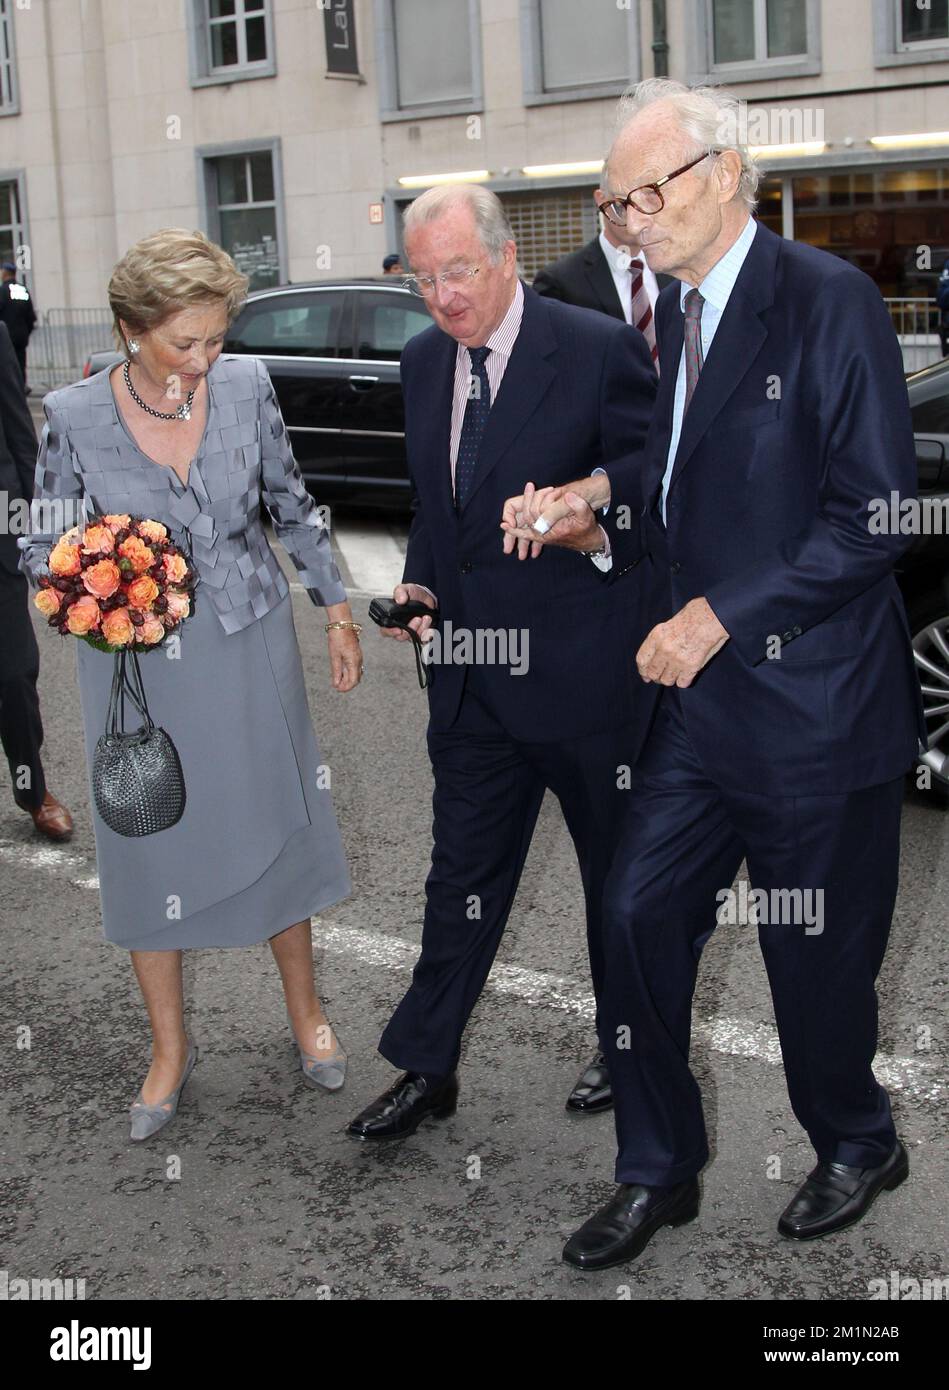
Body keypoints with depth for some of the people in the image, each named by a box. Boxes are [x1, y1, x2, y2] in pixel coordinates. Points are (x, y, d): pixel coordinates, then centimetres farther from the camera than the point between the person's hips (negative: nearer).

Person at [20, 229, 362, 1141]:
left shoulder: (246, 386, -7)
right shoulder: (74, 417, -11)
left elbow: (291, 504, 6)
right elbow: (41, 546, 0)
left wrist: (336, 608, 9)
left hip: (249, 649, 1)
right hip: (138, 662, -1)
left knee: (277, 828, 12)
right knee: (152, 848, 9)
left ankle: (305, 1013, 34)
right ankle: (169, 1048, 29)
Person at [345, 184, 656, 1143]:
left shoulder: (598, 348, -12)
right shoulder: (423, 361, 7)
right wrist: (418, 584, 2)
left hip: (582, 668, -5)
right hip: (470, 670, 5)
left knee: (620, 875, 13)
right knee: (461, 878, 14)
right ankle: (426, 1071, 26)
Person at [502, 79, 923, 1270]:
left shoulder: (828, 301, -13)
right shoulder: (671, 314, 10)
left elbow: (875, 515, -18)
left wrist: (720, 616, -18)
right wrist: (595, 510, -1)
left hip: (811, 699, -7)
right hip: (699, 692, 7)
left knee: (815, 952, 8)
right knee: (638, 914, 6)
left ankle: (858, 1146, 37)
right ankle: (656, 1174, 25)